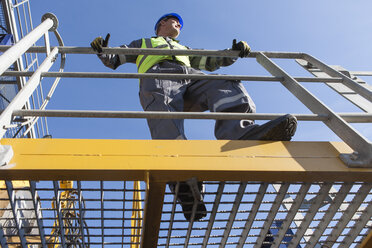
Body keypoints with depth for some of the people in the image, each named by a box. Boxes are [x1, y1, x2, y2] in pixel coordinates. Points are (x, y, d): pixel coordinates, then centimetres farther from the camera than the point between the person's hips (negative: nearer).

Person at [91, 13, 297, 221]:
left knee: (227, 85, -28)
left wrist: (234, 53, 22)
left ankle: (243, 134, -56)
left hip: (192, 78, 4)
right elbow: (112, 60, 37)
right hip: (158, 75, -3)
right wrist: (102, 51, 12)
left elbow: (212, 61, 42)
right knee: (165, 118, -38)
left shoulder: (184, 50, 50)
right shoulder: (143, 43, 43)